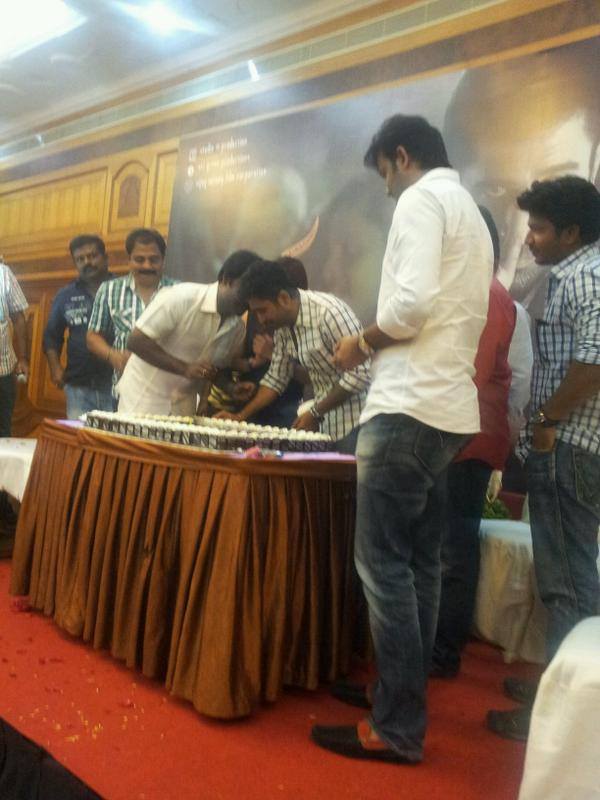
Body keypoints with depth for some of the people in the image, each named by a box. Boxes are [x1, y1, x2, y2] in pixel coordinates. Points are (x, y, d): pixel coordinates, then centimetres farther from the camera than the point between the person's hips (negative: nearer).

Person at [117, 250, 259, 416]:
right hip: (142, 399, -5)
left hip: (183, 409, 5)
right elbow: (135, 341, -20)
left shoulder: (238, 329, 1)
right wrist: (184, 368, -27)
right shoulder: (181, 297, -19)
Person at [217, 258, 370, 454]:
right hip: (324, 423, 7)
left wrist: (315, 413, -15)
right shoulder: (283, 325, 4)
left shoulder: (329, 313, -21)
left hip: (353, 423, -7)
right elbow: (276, 378, 13)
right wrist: (241, 416, 5)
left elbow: (359, 376, -21)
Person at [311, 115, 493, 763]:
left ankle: (397, 728, 1)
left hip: (410, 406, -10)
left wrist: (361, 342, -4)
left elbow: (411, 303, -20)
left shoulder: (422, 199, -5)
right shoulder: (471, 213, 23)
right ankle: (403, 693, 25)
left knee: (382, 564, -6)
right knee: (418, 563, 13)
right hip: (447, 407, 10)